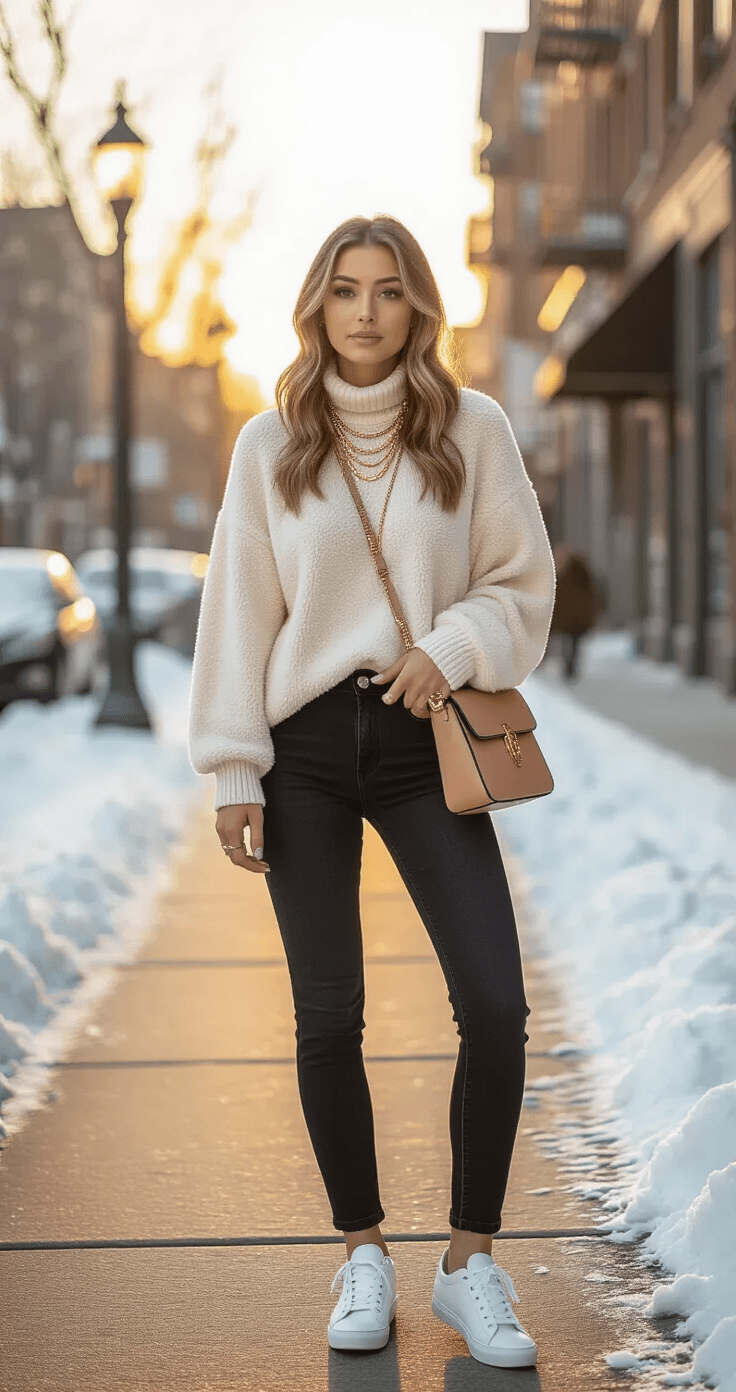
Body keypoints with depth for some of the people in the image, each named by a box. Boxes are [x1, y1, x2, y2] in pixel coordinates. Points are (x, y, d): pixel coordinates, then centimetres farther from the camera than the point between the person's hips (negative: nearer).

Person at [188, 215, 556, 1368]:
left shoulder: (474, 430, 2)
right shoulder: (271, 444, 3)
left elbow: (523, 582, 6)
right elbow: (237, 611, 4)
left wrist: (452, 647, -13)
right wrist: (233, 773, 0)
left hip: (423, 743, 0)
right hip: (306, 749, 0)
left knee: (496, 1006, -8)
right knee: (329, 1016, 3)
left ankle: (471, 1259, 7)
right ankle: (363, 1255, 19)